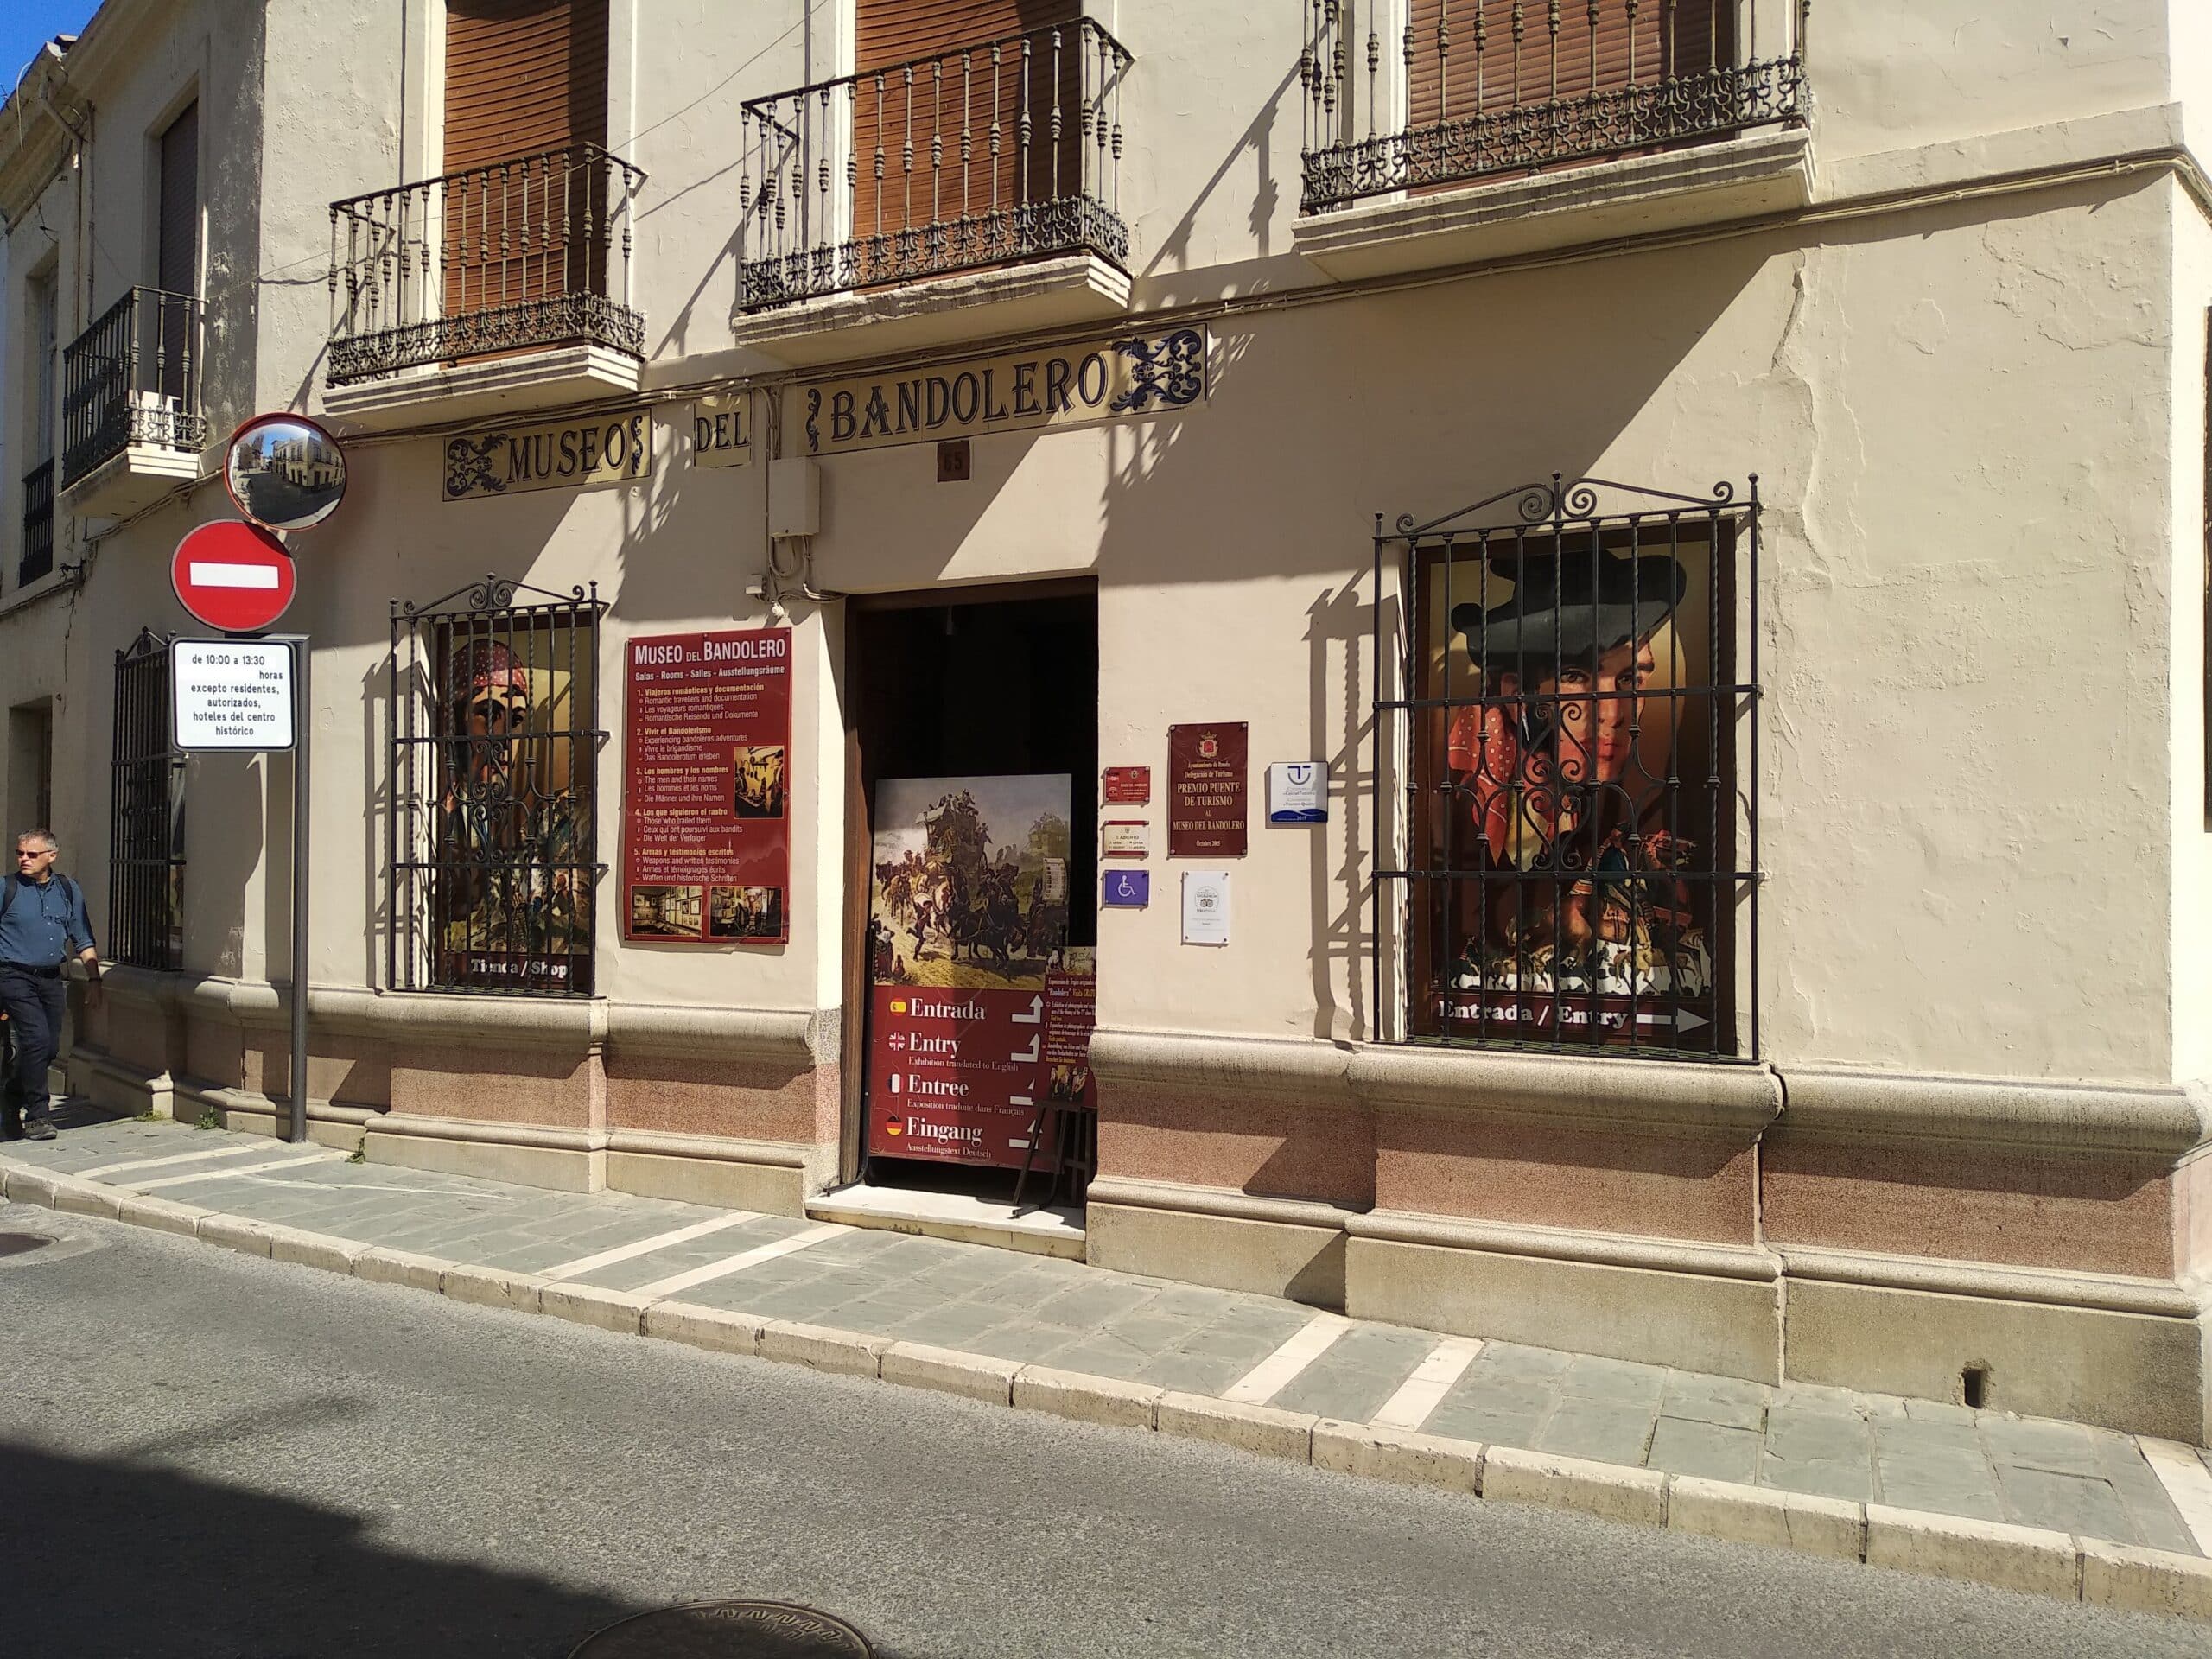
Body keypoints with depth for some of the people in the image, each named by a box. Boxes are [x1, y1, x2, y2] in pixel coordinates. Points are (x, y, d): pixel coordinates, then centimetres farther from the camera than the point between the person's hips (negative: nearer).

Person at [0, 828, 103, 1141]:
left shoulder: (69, 890, 10)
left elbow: (84, 941, 15)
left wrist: (94, 979, 10)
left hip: (51, 978, 5)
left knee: (50, 1046, 6)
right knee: (36, 1039, -16)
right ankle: (36, 1116, -7)